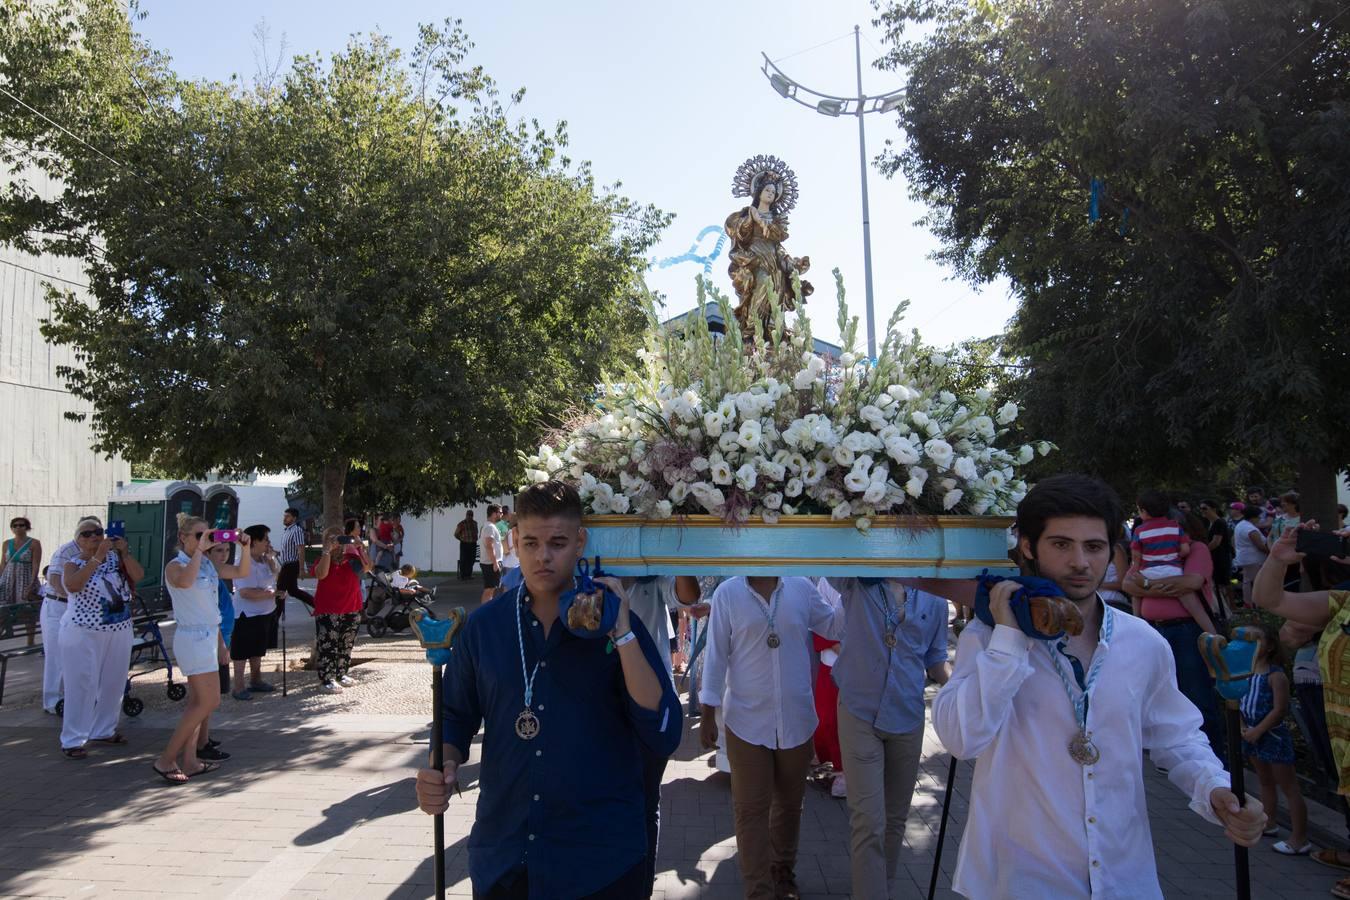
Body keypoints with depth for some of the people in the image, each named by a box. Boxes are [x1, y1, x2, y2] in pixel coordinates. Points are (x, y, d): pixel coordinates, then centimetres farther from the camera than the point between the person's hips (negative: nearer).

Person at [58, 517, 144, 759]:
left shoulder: (115, 557, 4)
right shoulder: (74, 563, -5)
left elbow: (138, 575, -8)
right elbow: (72, 585, -26)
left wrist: (124, 552, -19)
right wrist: (97, 557, -28)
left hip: (119, 632, 4)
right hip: (84, 634, -4)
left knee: (113, 683, 11)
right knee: (82, 685, -3)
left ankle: (103, 731, 26)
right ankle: (72, 740, 4)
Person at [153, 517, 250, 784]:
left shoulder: (209, 565, 10)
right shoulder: (175, 566, -12)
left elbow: (242, 572, 11)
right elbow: (184, 581, -35)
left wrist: (245, 547, -5)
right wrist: (200, 549, -29)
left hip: (209, 636, 8)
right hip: (192, 638, -8)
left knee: (198, 703, 11)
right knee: (210, 702, -9)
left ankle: (188, 761, 17)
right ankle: (166, 760, 0)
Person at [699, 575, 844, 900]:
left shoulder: (802, 588, -3)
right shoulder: (728, 593, -9)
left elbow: (836, 627, 9)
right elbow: (716, 655, -6)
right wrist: (708, 714, -4)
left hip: (796, 719, 3)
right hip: (747, 721, -3)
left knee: (789, 803, 20)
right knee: (751, 810, 5)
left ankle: (783, 873, 41)